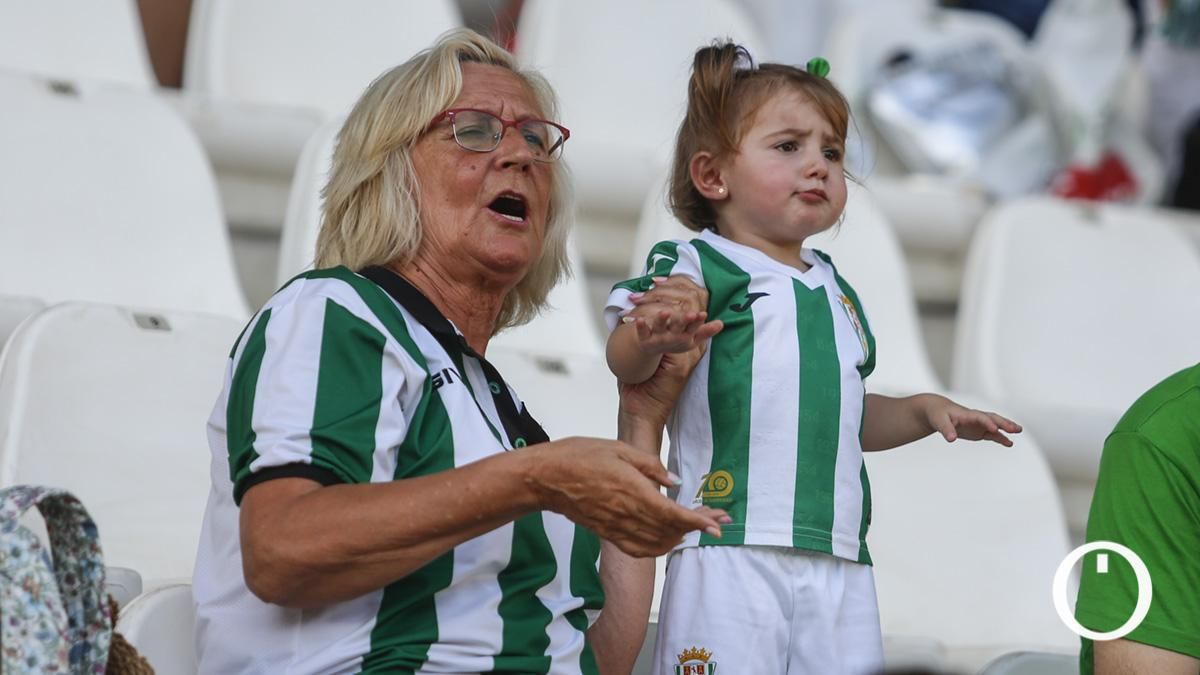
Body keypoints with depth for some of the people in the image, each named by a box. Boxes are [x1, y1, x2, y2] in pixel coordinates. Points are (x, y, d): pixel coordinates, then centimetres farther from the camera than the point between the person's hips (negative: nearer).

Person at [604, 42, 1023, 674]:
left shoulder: (834, 290, 24)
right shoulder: (699, 266, 0)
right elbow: (625, 360, -15)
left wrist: (923, 410, 21)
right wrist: (651, 338, -37)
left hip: (838, 563, 7)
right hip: (733, 551, -7)